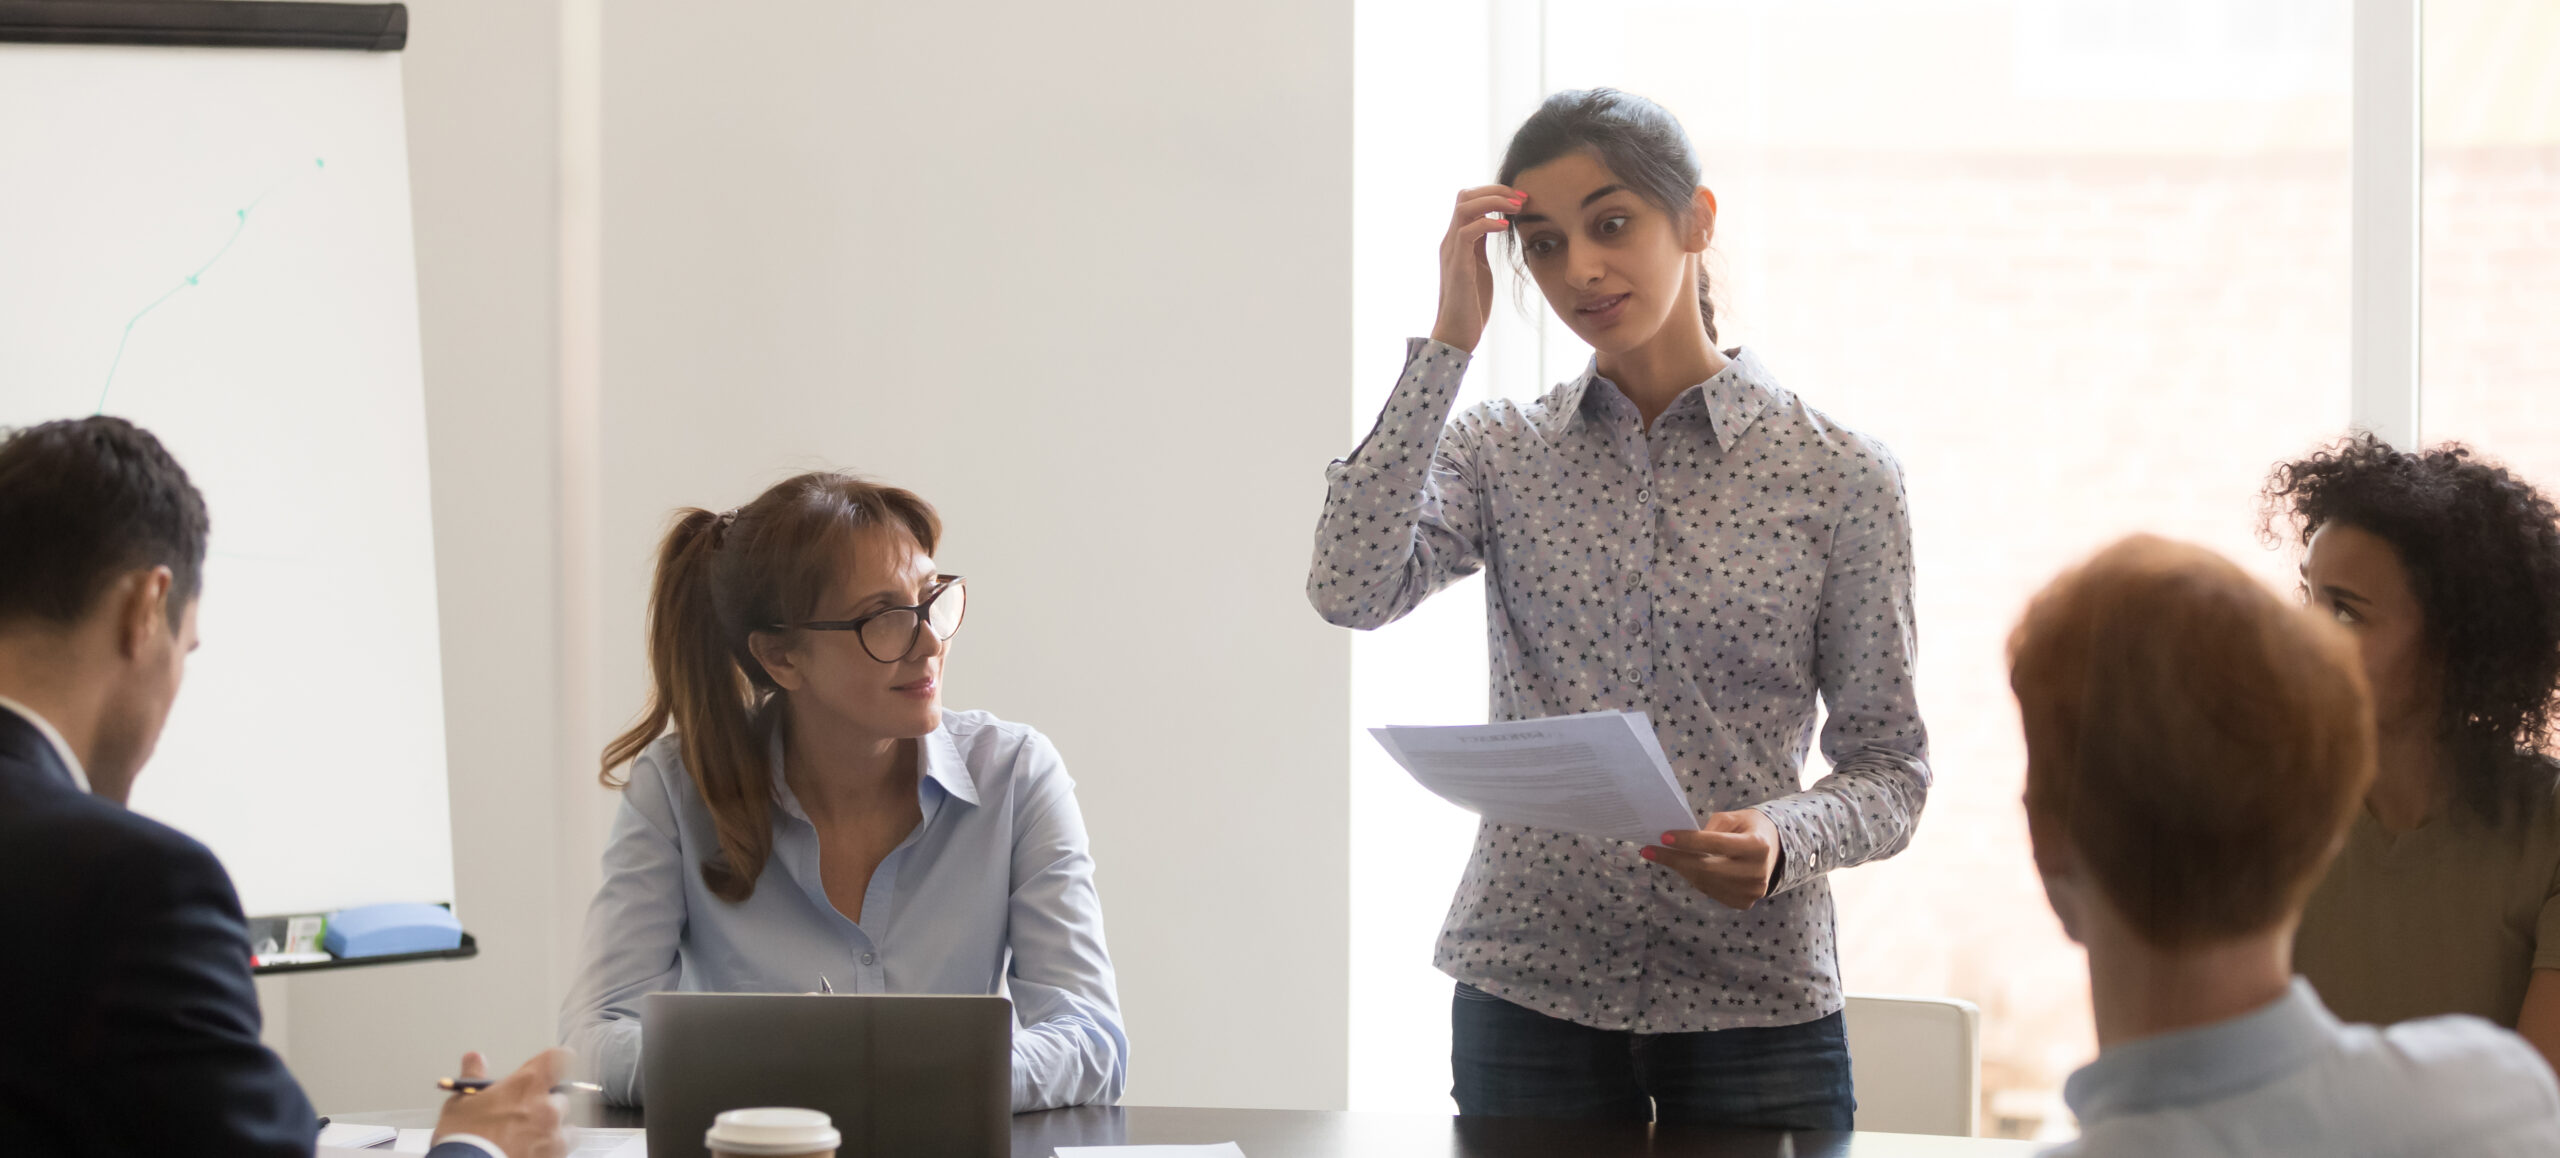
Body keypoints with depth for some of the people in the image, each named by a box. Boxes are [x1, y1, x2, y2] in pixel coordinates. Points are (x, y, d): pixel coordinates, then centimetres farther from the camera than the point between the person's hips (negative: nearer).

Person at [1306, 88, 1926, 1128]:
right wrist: (1450, 340, -10)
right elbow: (1350, 589, -15)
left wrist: (1781, 842, -21)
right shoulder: (1498, 451, 4)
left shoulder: (1836, 474, -2)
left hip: (1755, 1006, -1)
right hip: (1526, 995, 1)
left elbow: (1888, 767, 1)